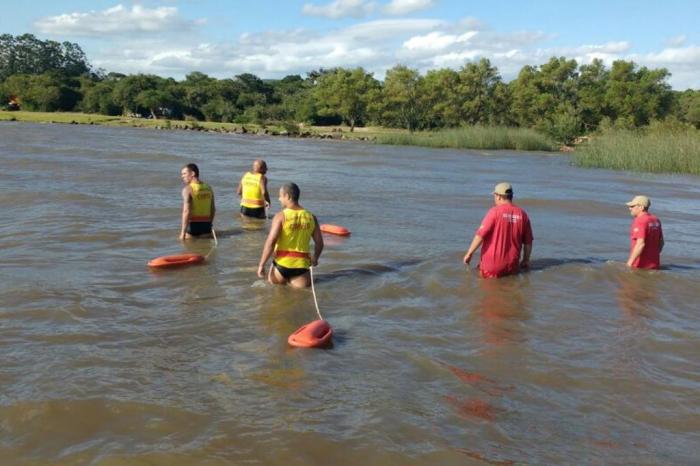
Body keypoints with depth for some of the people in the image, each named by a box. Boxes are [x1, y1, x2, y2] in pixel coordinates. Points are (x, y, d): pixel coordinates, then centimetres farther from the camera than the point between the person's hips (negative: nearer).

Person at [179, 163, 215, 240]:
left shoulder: (188, 189, -12)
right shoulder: (208, 188, 7)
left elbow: (186, 212, -19)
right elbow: (213, 209, 12)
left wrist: (183, 232, -17)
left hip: (193, 224, -6)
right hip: (206, 224, 6)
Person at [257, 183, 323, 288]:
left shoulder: (281, 216, -8)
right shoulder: (311, 217, 4)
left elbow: (270, 242, -14)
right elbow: (319, 243, 9)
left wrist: (261, 265, -8)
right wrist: (315, 258, 27)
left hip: (282, 263, -2)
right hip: (301, 265, 2)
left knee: (273, 283, 22)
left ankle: (283, 279, -2)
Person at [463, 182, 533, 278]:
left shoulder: (495, 211, -10)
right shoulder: (522, 214, 4)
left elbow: (480, 235, -13)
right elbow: (528, 242, 11)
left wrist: (469, 253, -3)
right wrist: (526, 260, 23)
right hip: (512, 266, 5)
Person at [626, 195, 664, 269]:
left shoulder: (640, 221, -16)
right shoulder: (656, 220, 11)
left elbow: (641, 244, -25)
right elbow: (661, 242, 17)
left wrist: (629, 263, -23)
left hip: (640, 266, -8)